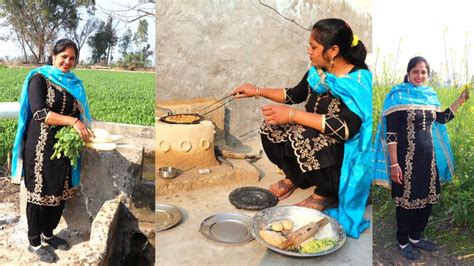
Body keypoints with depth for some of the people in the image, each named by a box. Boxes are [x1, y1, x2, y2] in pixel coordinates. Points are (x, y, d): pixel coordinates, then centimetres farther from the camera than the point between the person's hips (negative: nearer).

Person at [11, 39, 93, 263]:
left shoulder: (74, 84, 11)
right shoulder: (39, 79, -6)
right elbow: (39, 113, -19)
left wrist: (83, 130, -7)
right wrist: (72, 121, -29)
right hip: (41, 146, -5)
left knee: (61, 192, 11)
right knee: (39, 193, 3)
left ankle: (48, 234, 31)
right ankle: (34, 242, 20)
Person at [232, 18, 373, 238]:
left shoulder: (359, 81, -23)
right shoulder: (318, 72, -1)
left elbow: (345, 128, -35)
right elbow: (294, 95, 17)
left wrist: (292, 115, -35)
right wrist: (257, 91, 11)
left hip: (347, 154, -7)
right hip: (318, 141, 7)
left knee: (302, 137, -33)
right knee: (272, 129, -9)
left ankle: (328, 194, -6)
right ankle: (296, 178, 13)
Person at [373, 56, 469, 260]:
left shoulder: (430, 95, 8)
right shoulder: (397, 95, -11)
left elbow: (442, 119, 22)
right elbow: (391, 133, -15)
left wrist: (460, 100, 10)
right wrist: (394, 164, -19)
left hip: (428, 156, 7)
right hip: (406, 158, -6)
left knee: (427, 198, 14)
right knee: (406, 200, 5)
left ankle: (415, 237, 34)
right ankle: (403, 242, 24)